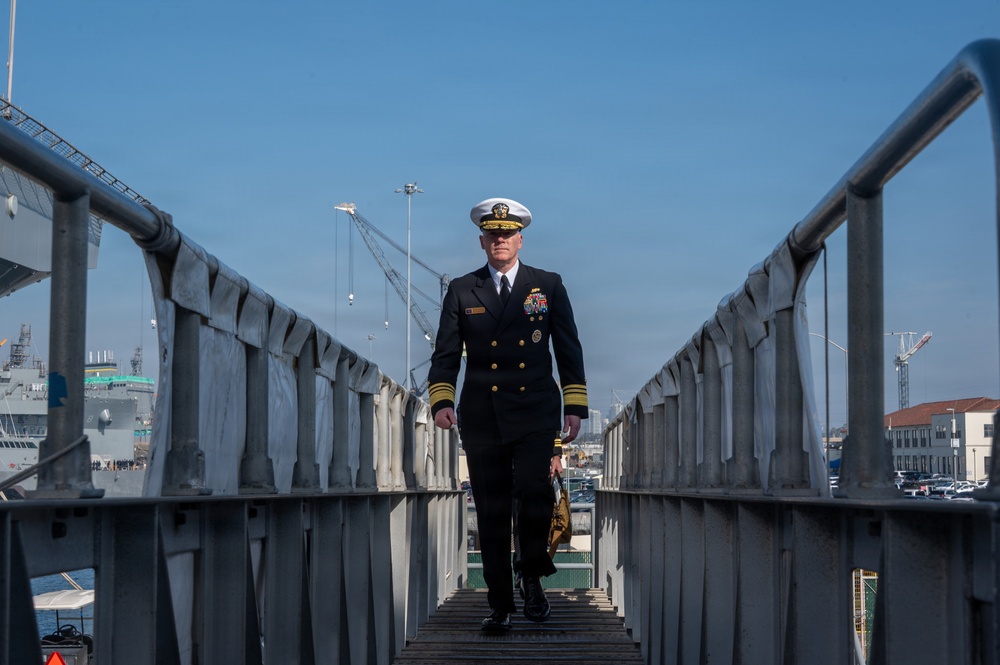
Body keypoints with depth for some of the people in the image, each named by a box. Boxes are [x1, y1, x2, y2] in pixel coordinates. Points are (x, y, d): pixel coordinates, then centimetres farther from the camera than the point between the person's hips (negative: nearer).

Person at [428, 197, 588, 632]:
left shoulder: (548, 286, 8)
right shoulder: (461, 291, 9)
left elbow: (568, 349, 9)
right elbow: (445, 354, 8)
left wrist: (575, 406, 2)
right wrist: (441, 400, -8)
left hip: (536, 415, -1)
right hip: (482, 419, 1)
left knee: (534, 492, -20)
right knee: (491, 514, 2)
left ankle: (530, 575, 7)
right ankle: (500, 605, 13)